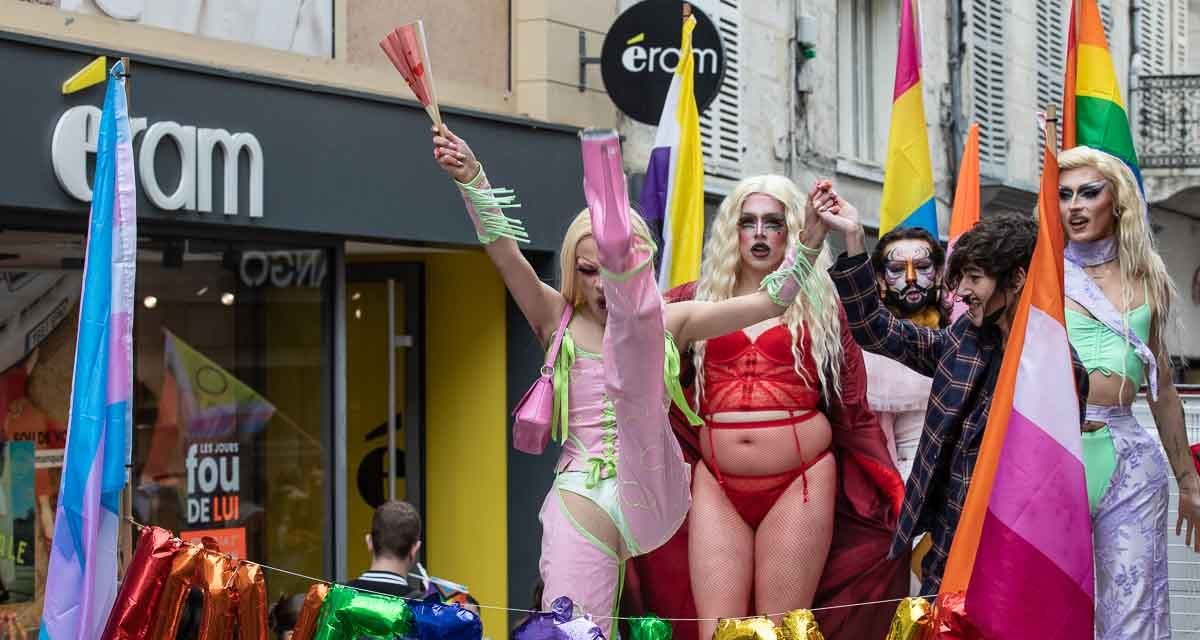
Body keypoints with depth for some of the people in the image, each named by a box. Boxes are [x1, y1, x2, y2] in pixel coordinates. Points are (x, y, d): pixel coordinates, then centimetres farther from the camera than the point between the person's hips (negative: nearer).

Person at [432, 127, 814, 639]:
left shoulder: (667, 323, 12)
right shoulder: (557, 319, 12)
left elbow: (767, 300, 7)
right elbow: (505, 253, -4)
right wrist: (472, 179, -18)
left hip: (650, 496, -2)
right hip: (583, 503, 2)